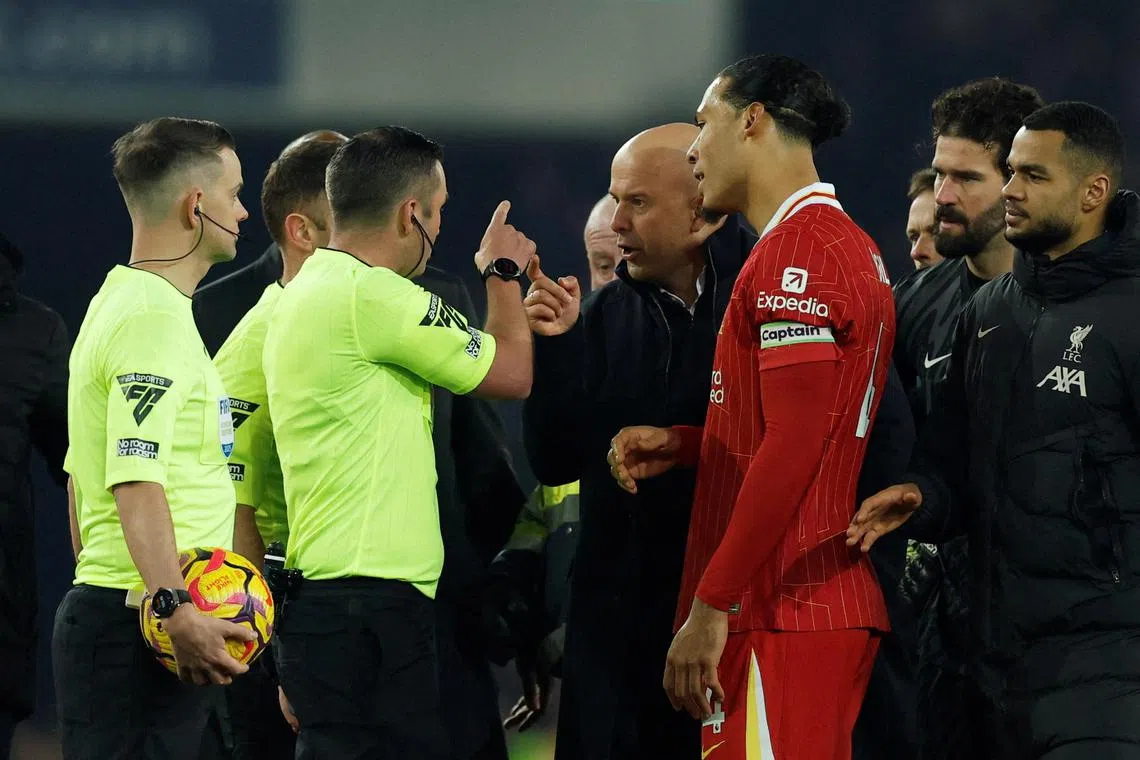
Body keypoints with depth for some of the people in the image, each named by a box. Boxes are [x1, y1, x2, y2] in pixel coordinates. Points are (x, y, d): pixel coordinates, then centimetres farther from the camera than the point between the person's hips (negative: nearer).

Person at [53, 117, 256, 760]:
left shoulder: (116, 304, 20)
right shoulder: (157, 317, -13)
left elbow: (84, 477, 24)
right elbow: (136, 480, -22)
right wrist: (178, 611, -27)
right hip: (140, 630, -10)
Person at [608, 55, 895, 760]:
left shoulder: (795, 253, -13)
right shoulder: (849, 245, 20)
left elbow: (793, 447, -20)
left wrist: (710, 608, -19)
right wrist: (684, 444, 14)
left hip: (780, 620, -10)